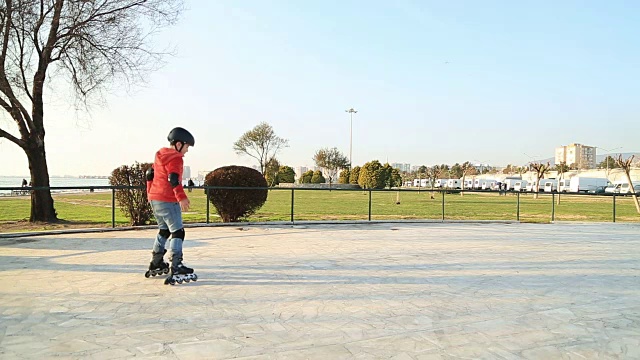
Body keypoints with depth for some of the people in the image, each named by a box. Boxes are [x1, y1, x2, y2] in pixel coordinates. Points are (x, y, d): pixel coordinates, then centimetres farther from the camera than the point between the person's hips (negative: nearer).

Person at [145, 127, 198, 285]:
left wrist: (150, 194, 31)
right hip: (168, 201, -10)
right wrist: (182, 197, -29)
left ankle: (156, 264, 29)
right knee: (177, 232, -9)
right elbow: (173, 179, -24)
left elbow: (150, 174, 24)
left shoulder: (160, 156, 18)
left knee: (164, 230, 22)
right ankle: (176, 267, -16)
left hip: (154, 199, 10)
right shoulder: (175, 158, -12)